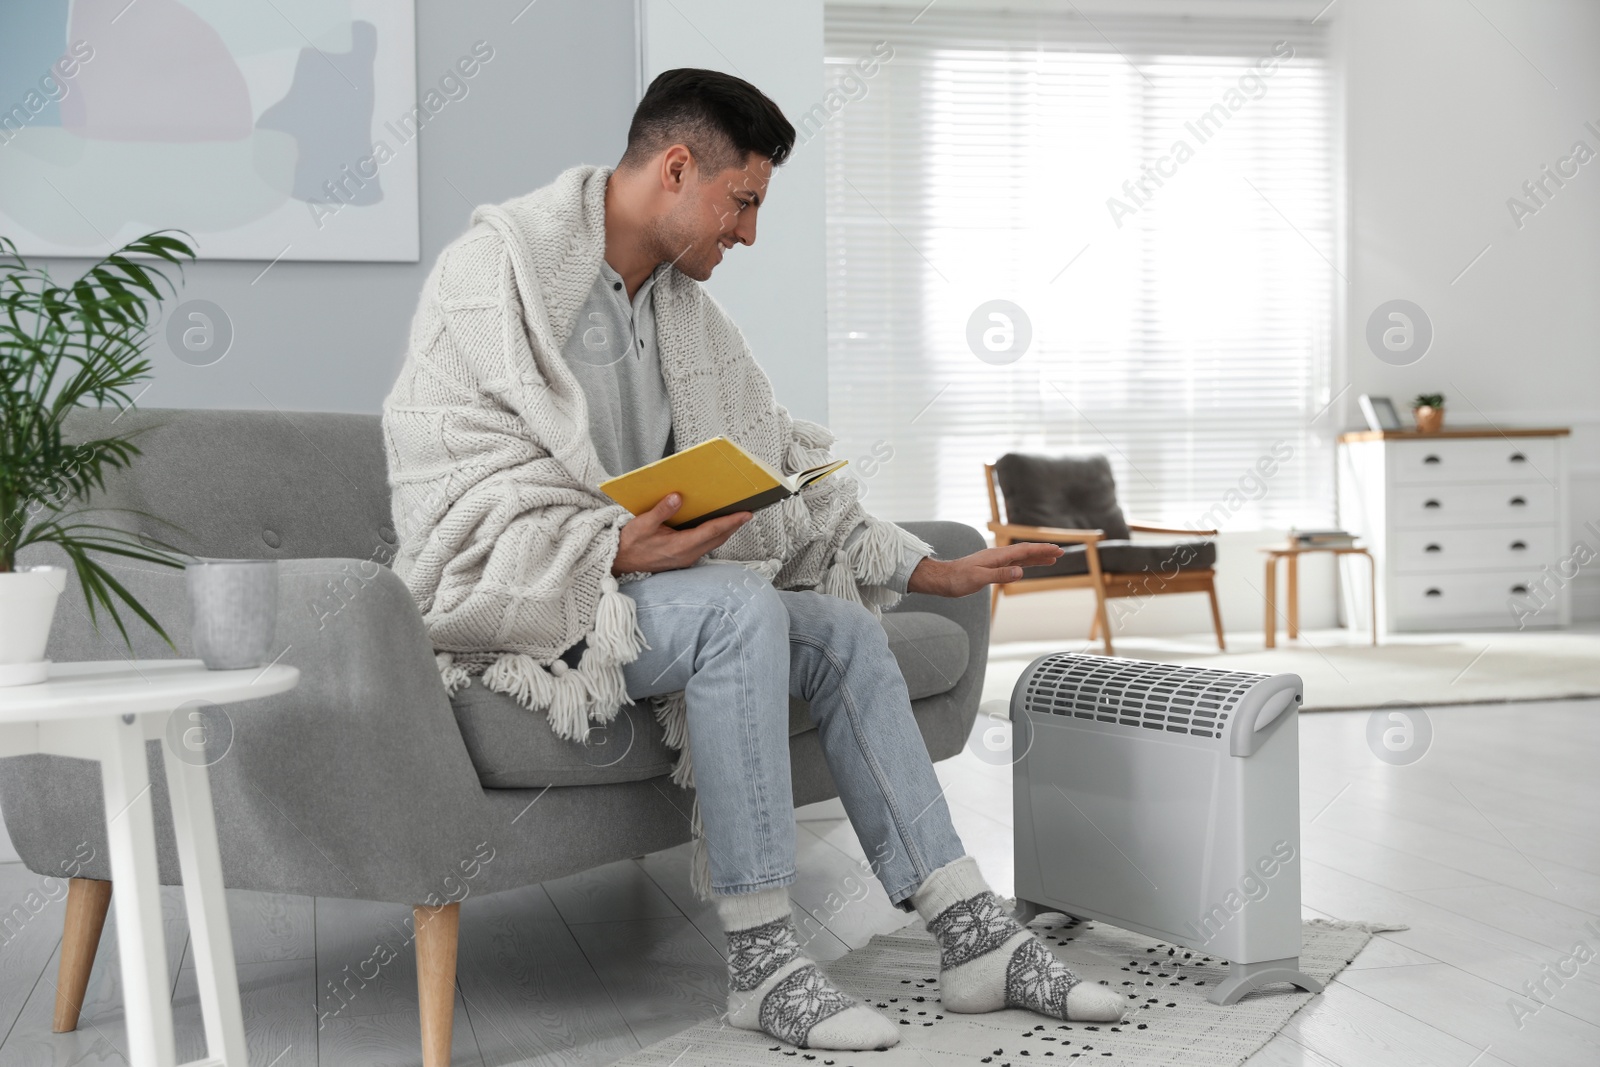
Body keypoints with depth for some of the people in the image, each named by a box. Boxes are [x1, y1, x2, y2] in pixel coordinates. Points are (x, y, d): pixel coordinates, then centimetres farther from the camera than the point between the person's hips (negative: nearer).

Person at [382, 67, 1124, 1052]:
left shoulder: (681, 302, 11)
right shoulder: (498, 277, -14)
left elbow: (780, 470, 14)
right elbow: (463, 501, -19)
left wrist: (935, 571, 10)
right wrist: (619, 551, -34)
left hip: (636, 577, 8)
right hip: (513, 601, -8)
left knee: (846, 629, -8)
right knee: (740, 609, -30)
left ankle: (977, 941, -7)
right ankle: (763, 962, -24)